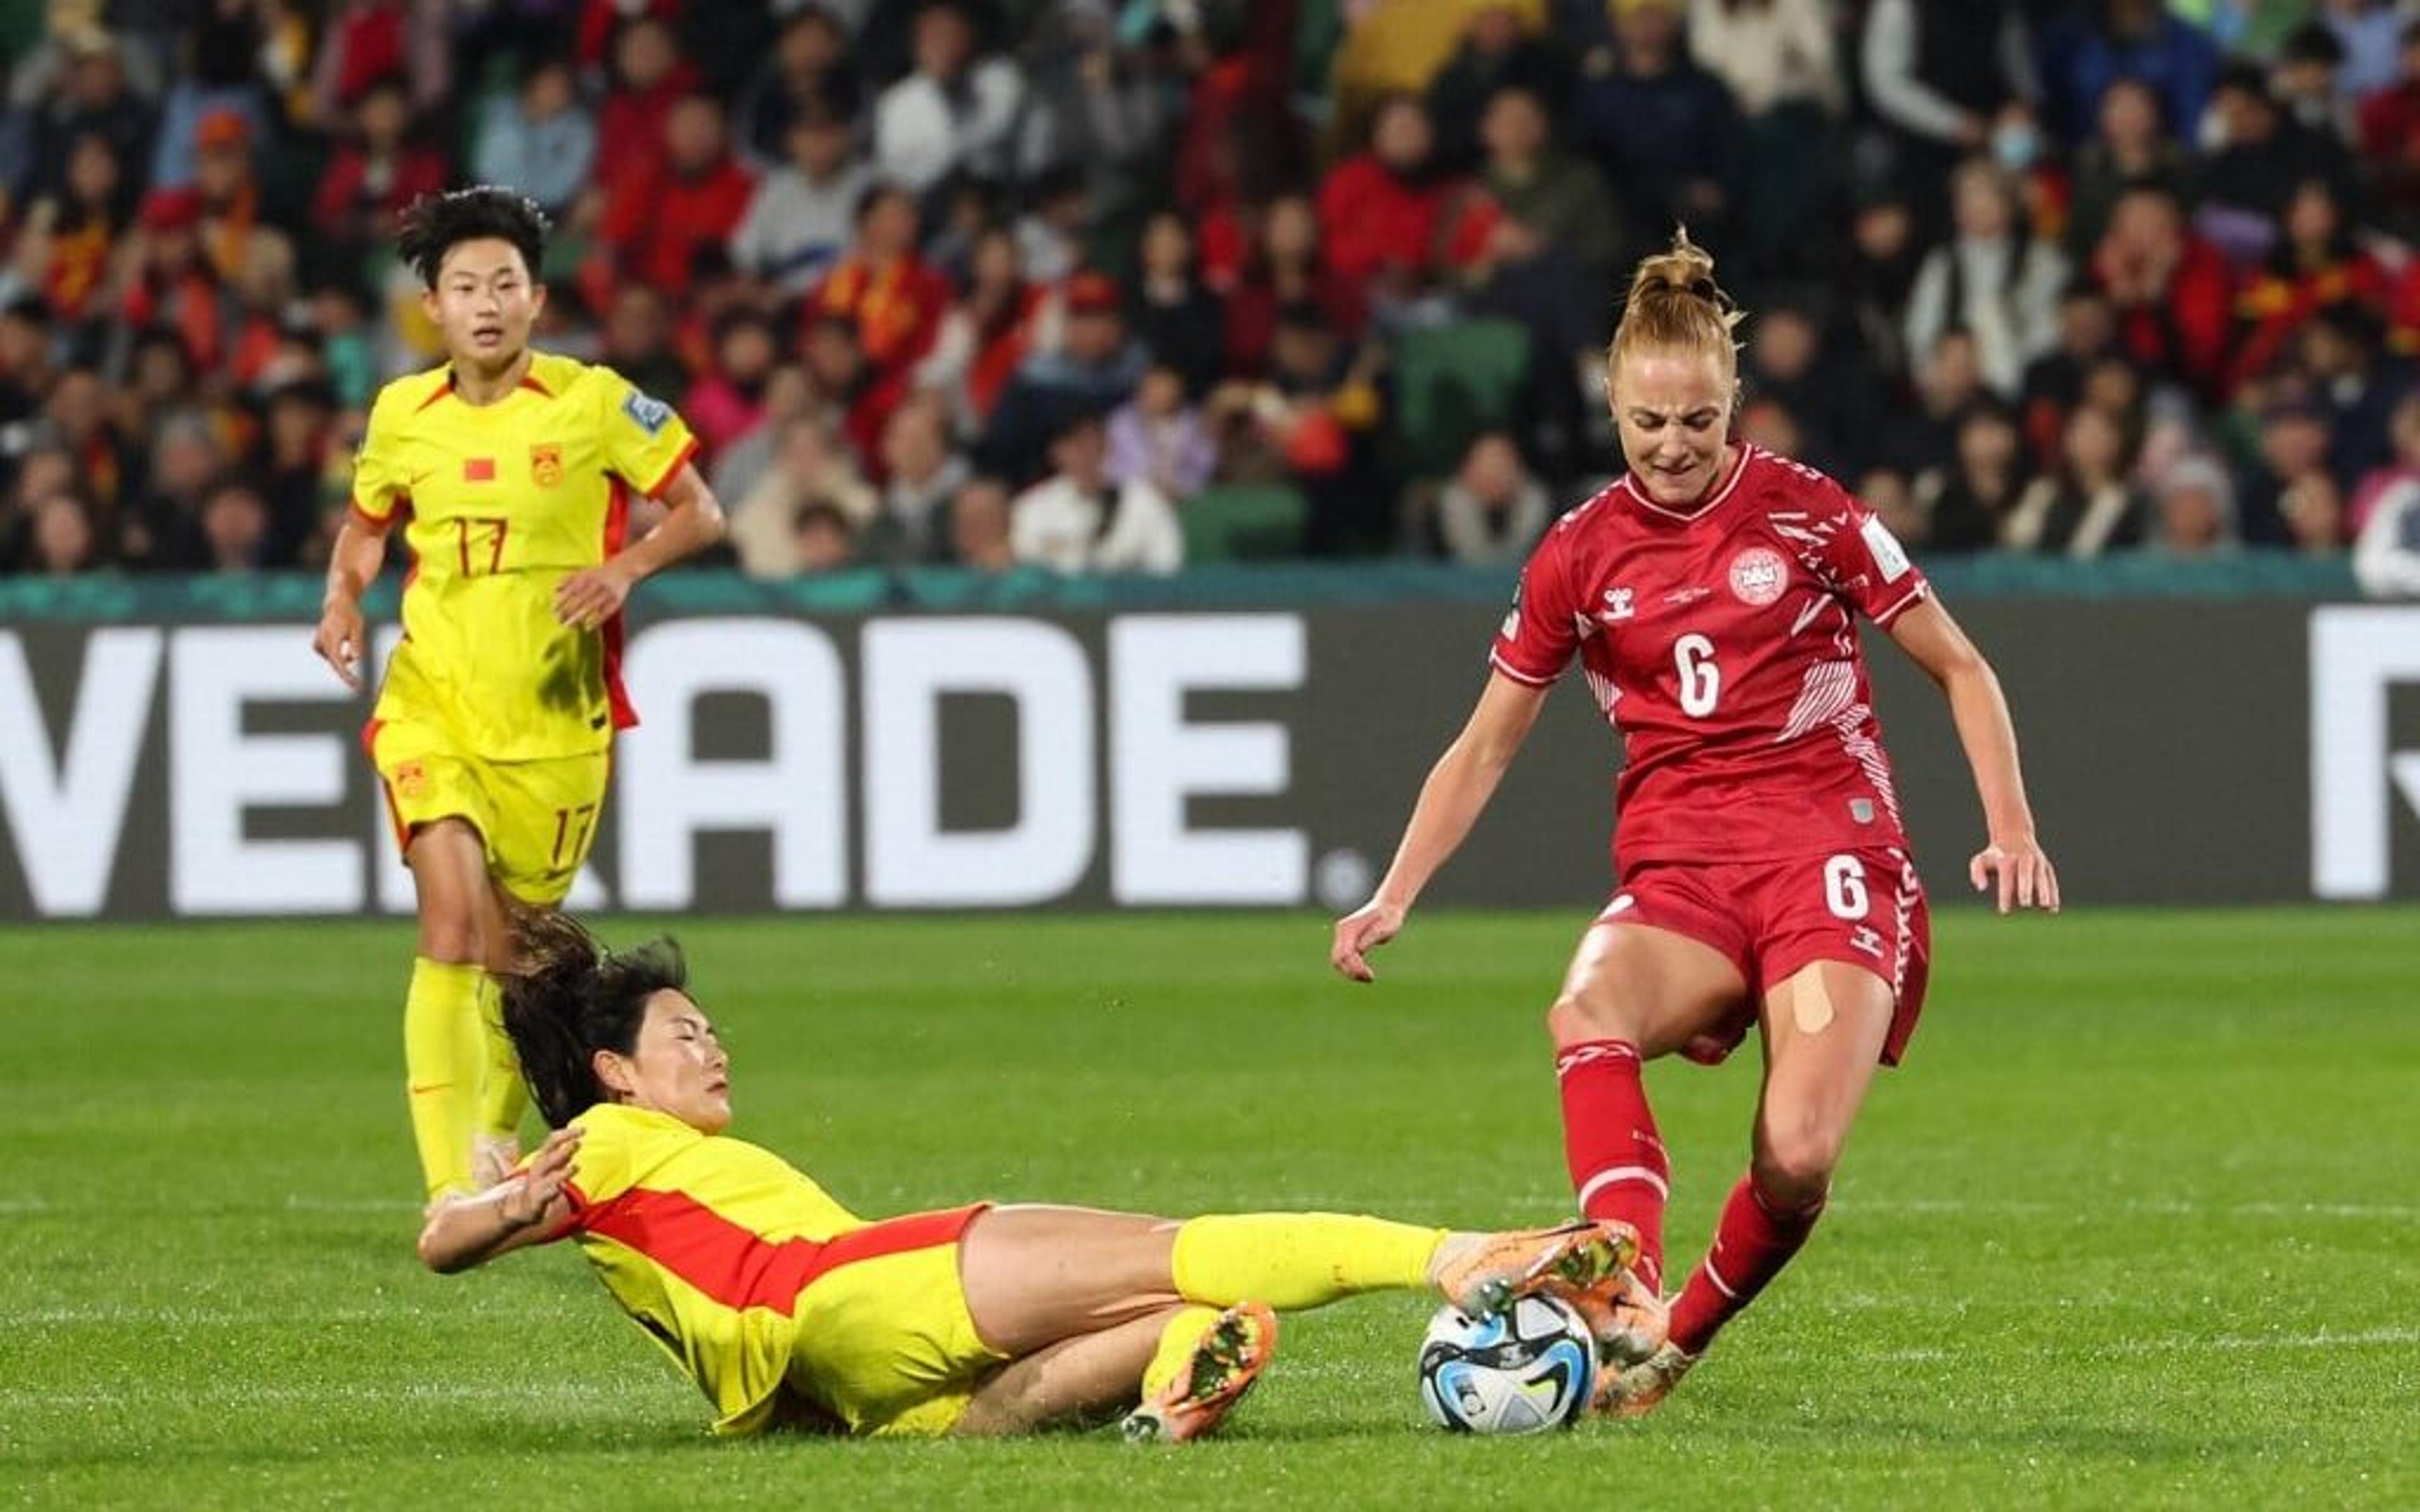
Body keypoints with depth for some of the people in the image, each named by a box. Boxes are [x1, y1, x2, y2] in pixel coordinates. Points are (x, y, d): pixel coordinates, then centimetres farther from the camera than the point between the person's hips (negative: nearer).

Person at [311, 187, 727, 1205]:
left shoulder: (593, 402, -6)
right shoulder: (400, 415, 3)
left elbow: (698, 511, 0)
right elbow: (366, 523, 22)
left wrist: (627, 566, -18)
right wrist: (342, 598, 1)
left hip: (557, 719, 0)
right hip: (432, 703, 0)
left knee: (517, 947, 11)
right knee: (455, 919, -19)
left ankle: (498, 1149, 38)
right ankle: (453, 1191, -24)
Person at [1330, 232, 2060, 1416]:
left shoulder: (1806, 514, 1)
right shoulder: (1580, 555, 7)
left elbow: (1958, 668, 9)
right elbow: (1485, 746, 15)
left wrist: (2011, 828, -3)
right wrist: (1394, 897, 4)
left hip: (1827, 855, -2)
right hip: (1676, 871, 2)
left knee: (1796, 1161, -21)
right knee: (1587, 1010, -35)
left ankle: (1681, 1342, 7)